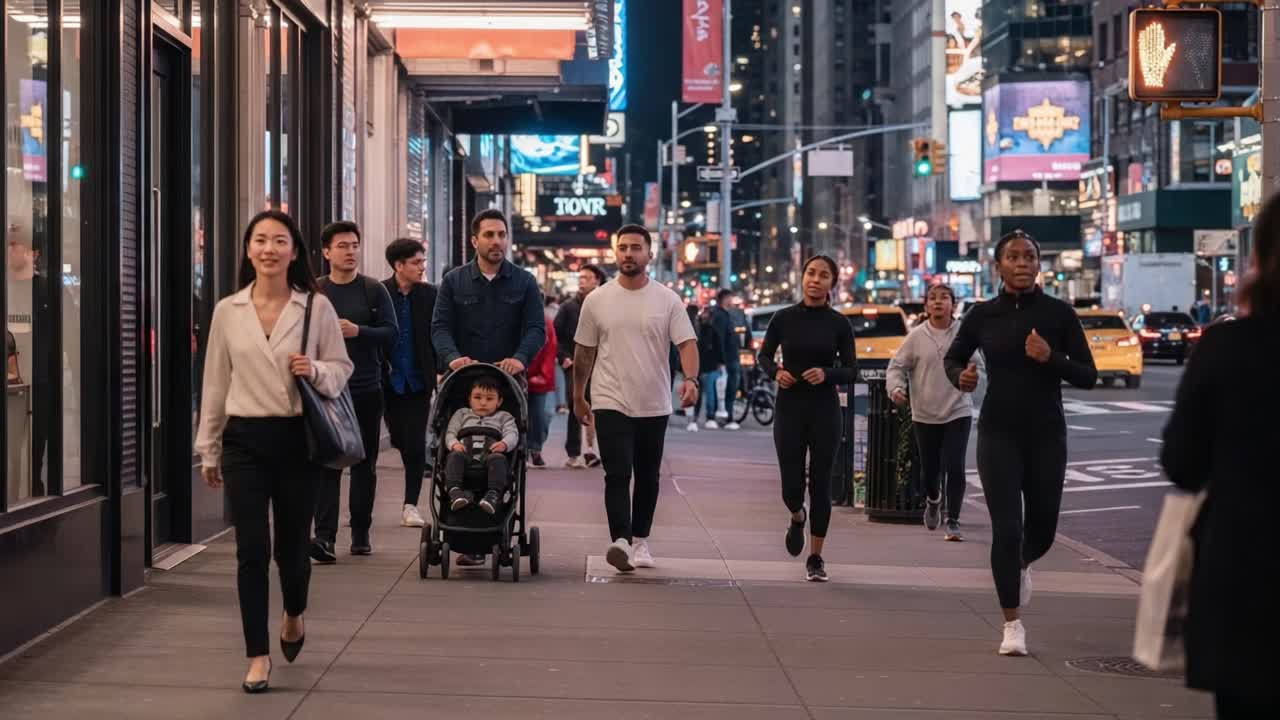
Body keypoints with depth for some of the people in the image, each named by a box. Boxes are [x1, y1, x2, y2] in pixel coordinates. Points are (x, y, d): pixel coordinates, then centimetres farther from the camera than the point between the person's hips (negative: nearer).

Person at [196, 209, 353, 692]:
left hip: (297, 437, -1)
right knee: (252, 549, -3)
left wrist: (316, 372, -19)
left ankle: (294, 615, 41)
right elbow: (216, 382, 8)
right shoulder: (227, 311, 3)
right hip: (244, 439, 1)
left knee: (291, 544, 8)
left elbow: (342, 369, 4)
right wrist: (208, 450, 10)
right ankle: (258, 656, 5)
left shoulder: (317, 307, -2)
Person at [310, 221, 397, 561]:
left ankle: (361, 534, 18)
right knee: (326, 464, -9)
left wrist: (358, 331, -16)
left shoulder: (374, 290, 3)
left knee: (365, 465, 8)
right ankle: (324, 537, -16)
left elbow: (392, 333, -3)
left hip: (366, 390, 1)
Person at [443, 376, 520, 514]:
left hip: (490, 452, -1)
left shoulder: (503, 417, 30)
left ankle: (494, 494, -53)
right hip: (465, 452, 1)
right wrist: (454, 444, -6)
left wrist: (504, 443, -14)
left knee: (498, 459, -36)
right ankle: (454, 490, -49)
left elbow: (512, 434, 12)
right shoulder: (462, 414, 34)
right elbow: (450, 433, 20)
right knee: (455, 456, -34)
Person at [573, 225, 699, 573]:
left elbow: (686, 343, -7)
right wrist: (578, 396, 12)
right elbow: (584, 351, 9)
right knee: (618, 475, -14)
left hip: (654, 406, 2)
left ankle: (640, 541, 24)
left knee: (648, 477, 12)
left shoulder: (667, 300, 0)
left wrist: (690, 379, -25)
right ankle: (620, 541, -23)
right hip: (611, 404, -2)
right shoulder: (597, 300, 2)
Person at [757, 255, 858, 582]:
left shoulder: (839, 323, -1)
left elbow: (851, 371, 1)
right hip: (789, 410, 0)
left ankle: (815, 557, 11)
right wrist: (775, 372, -10)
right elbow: (764, 355, 11)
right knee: (792, 484, 0)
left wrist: (826, 374, -18)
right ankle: (797, 518, 37)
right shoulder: (784, 318, -1)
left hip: (824, 411, 0)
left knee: (820, 483, 0)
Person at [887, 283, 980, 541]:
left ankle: (953, 521, -2)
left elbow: (978, 363, 4)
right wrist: (896, 388, -17)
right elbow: (896, 367, 2)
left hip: (958, 412, -1)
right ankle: (933, 501, 44)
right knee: (930, 468, 10)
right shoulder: (917, 336, -2)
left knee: (955, 468, -11)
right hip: (925, 415, 1)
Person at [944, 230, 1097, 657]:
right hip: (998, 434, -1)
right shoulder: (983, 315, 0)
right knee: (1006, 529, -9)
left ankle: (1021, 564, 47)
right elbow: (952, 357, 16)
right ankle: (1012, 625, 2)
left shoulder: (1059, 314, -3)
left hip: (1046, 434, 1)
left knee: (1042, 529, 10)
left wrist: (1051, 359, -20)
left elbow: (1088, 377, -2)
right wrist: (960, 376, -7)